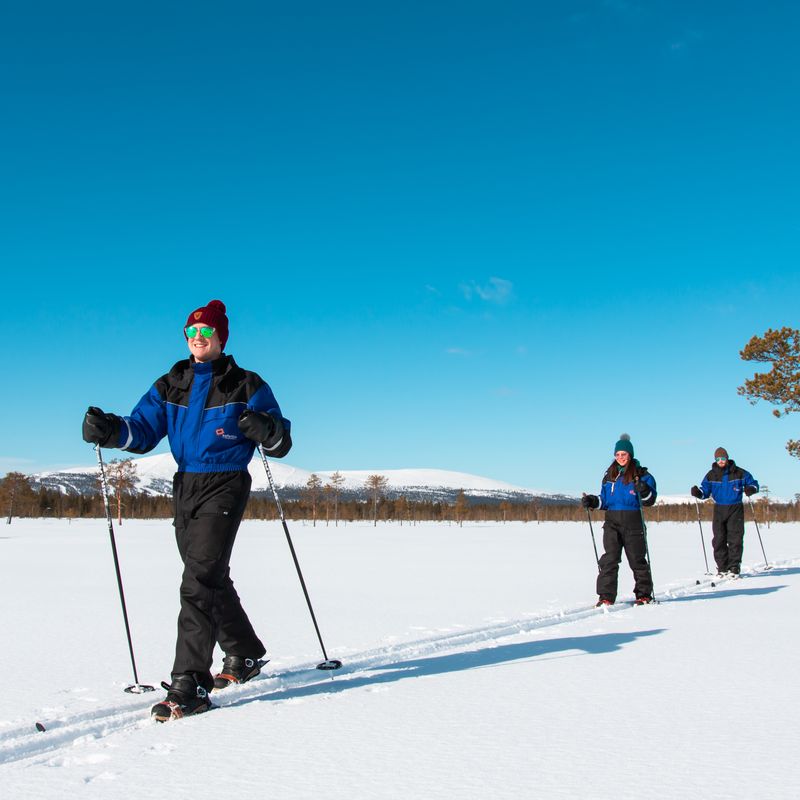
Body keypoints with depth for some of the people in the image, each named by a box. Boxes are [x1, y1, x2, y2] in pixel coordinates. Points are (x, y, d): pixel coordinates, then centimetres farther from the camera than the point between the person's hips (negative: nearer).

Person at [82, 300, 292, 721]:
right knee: (212, 580, 17)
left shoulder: (246, 386, -1)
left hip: (225, 486, -6)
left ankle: (189, 685, -17)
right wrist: (110, 429, -15)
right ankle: (245, 656, 36)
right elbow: (142, 429, 5)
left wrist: (266, 429, -24)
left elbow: (281, 443, -1)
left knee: (200, 581, -17)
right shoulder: (170, 385, 12)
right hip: (184, 488, 6)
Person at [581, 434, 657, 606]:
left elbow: (650, 499, -5)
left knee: (637, 559, 5)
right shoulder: (610, 475, 13)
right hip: (612, 522, 3)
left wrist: (644, 491, -25)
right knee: (609, 559, -5)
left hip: (633, 522, -3)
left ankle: (644, 594, 19)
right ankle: (606, 596, -3)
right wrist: (593, 501, 1)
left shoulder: (641, 474, 1)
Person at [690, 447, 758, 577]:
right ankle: (723, 567, 8)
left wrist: (751, 489, -17)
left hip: (735, 509, -2)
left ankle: (734, 567, -1)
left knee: (735, 538, -6)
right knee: (719, 539, 0)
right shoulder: (711, 475, 4)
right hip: (719, 509, 2)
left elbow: (753, 483, 5)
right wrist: (697, 492, -15)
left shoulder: (739, 473, -1)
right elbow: (705, 491, 7)